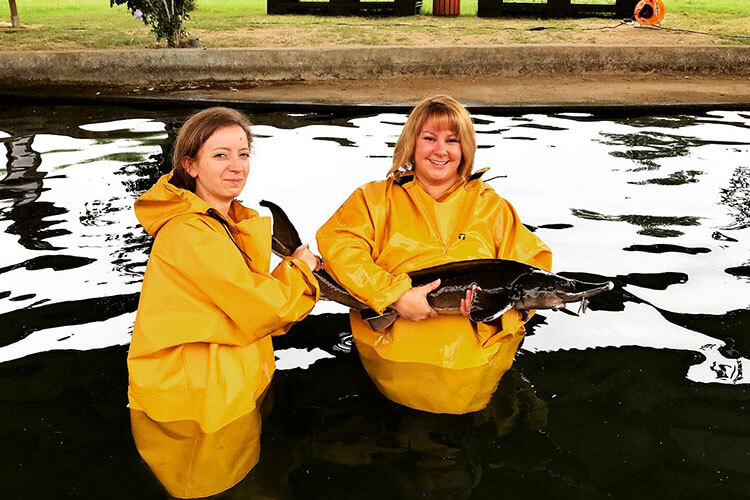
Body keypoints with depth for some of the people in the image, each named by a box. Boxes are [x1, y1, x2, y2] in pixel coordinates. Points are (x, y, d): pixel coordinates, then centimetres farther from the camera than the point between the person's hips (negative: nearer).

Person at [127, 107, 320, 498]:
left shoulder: (231, 222, 8)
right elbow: (262, 310, -24)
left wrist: (294, 275, -9)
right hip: (194, 403, -9)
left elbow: (246, 303, 6)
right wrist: (300, 270, -7)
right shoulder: (189, 232, -24)